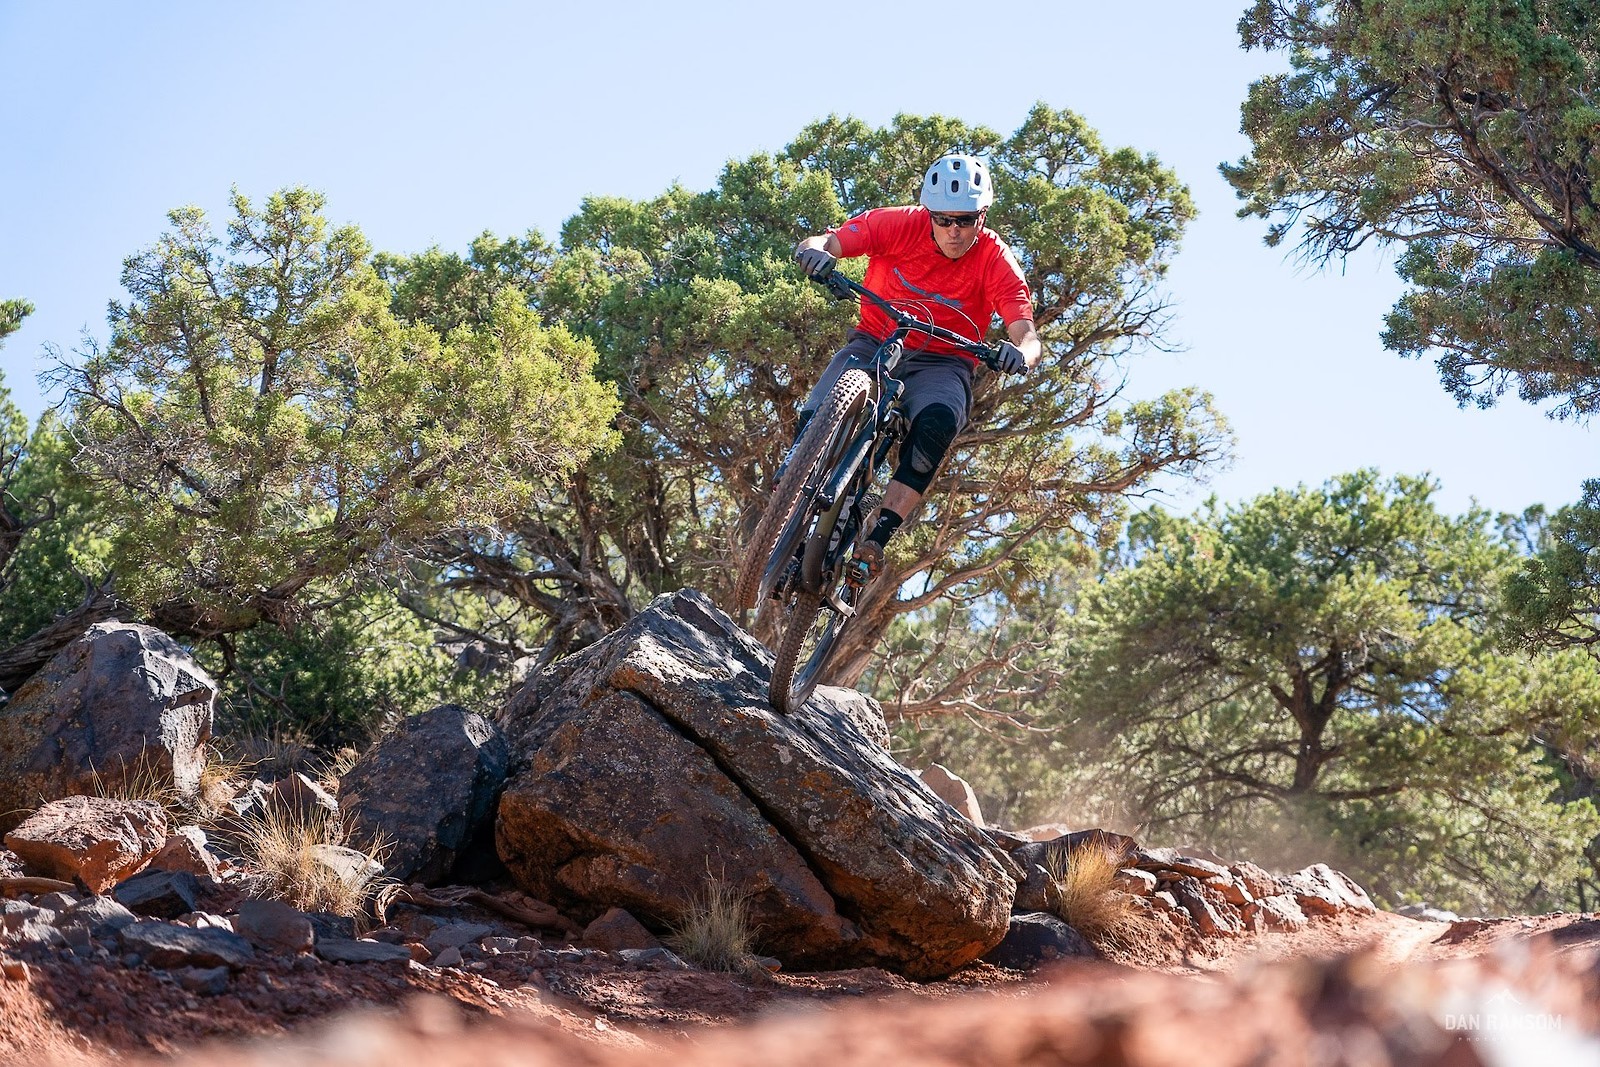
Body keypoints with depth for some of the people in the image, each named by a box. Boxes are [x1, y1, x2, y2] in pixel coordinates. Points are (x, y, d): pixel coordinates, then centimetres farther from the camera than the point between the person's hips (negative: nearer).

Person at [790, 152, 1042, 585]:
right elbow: (823, 242, -17)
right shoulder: (898, 225, -11)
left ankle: (877, 539, -35)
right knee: (817, 419, -27)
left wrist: (1021, 352, -47)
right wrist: (813, 251, -43)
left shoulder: (996, 262, -13)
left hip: (942, 365, -1)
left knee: (937, 424, -35)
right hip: (874, 345, 1)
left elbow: (1028, 336, -21)